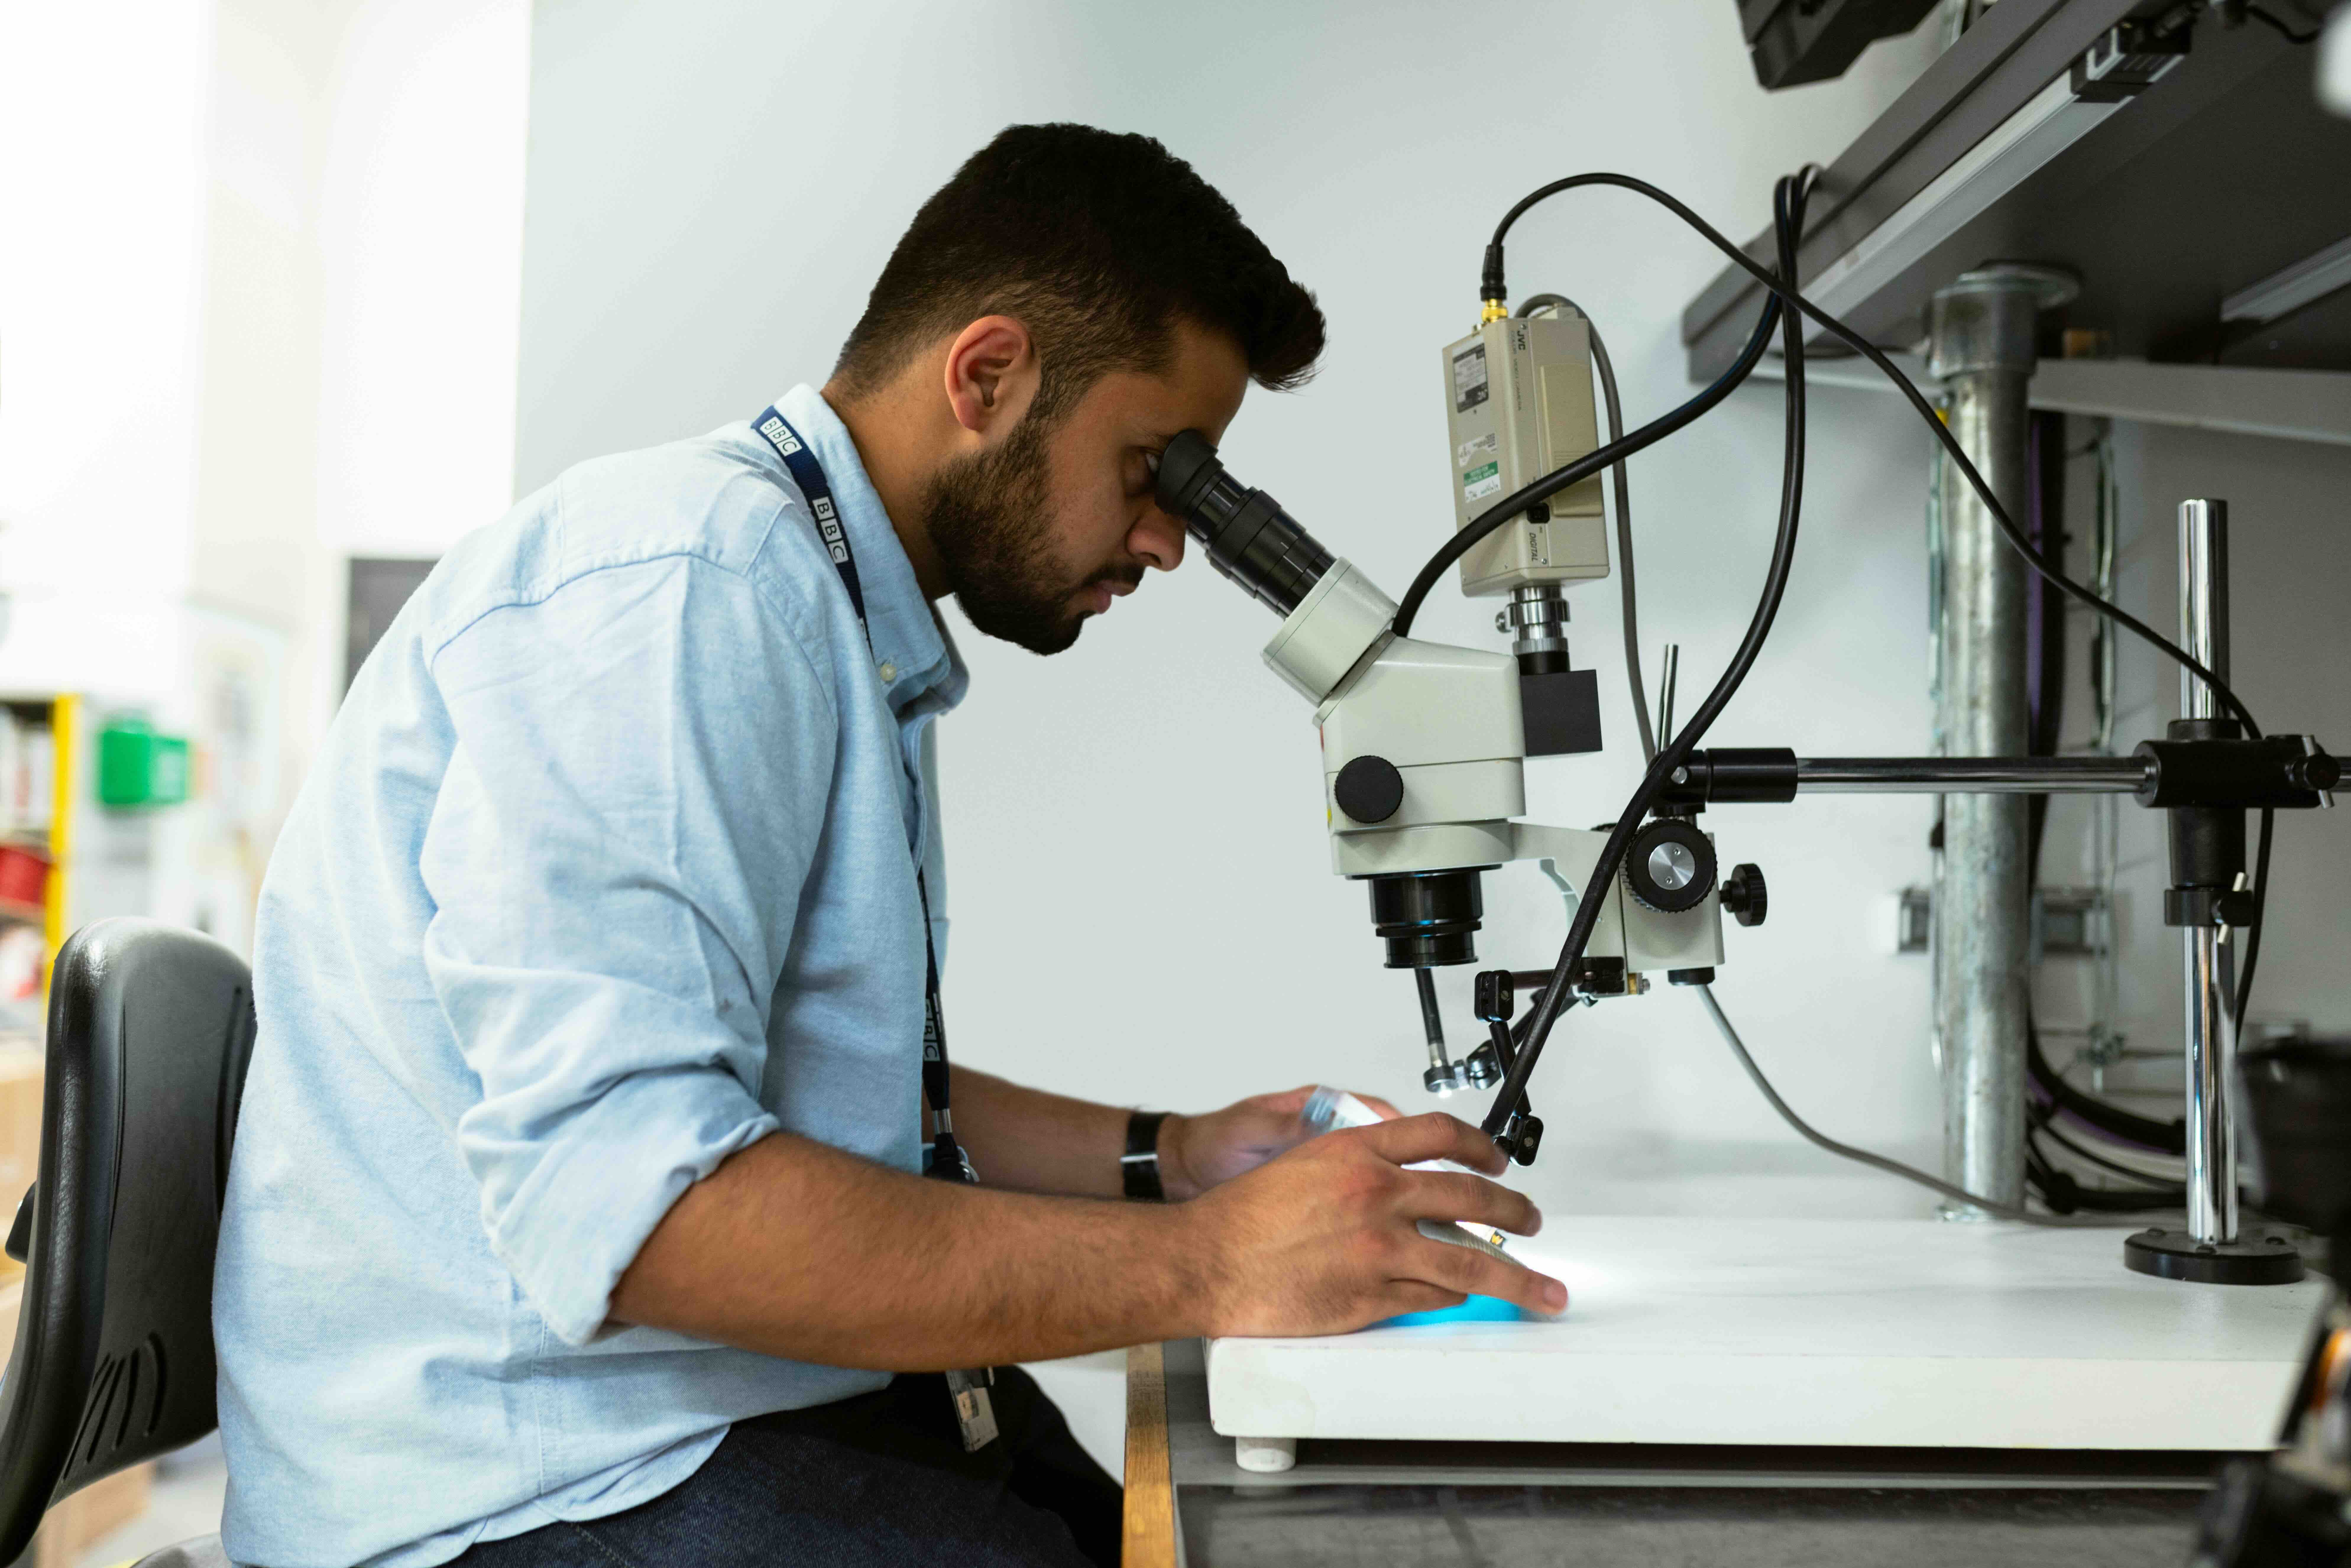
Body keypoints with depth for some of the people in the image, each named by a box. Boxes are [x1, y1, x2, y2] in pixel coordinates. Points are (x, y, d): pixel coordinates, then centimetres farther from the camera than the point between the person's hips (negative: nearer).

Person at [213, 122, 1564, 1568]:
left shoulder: (867, 642, 16)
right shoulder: (689, 578, -17)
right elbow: (615, 1192, -27)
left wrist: (1166, 1158, 9)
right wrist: (1205, 1262, -24)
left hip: (768, 1396, 9)